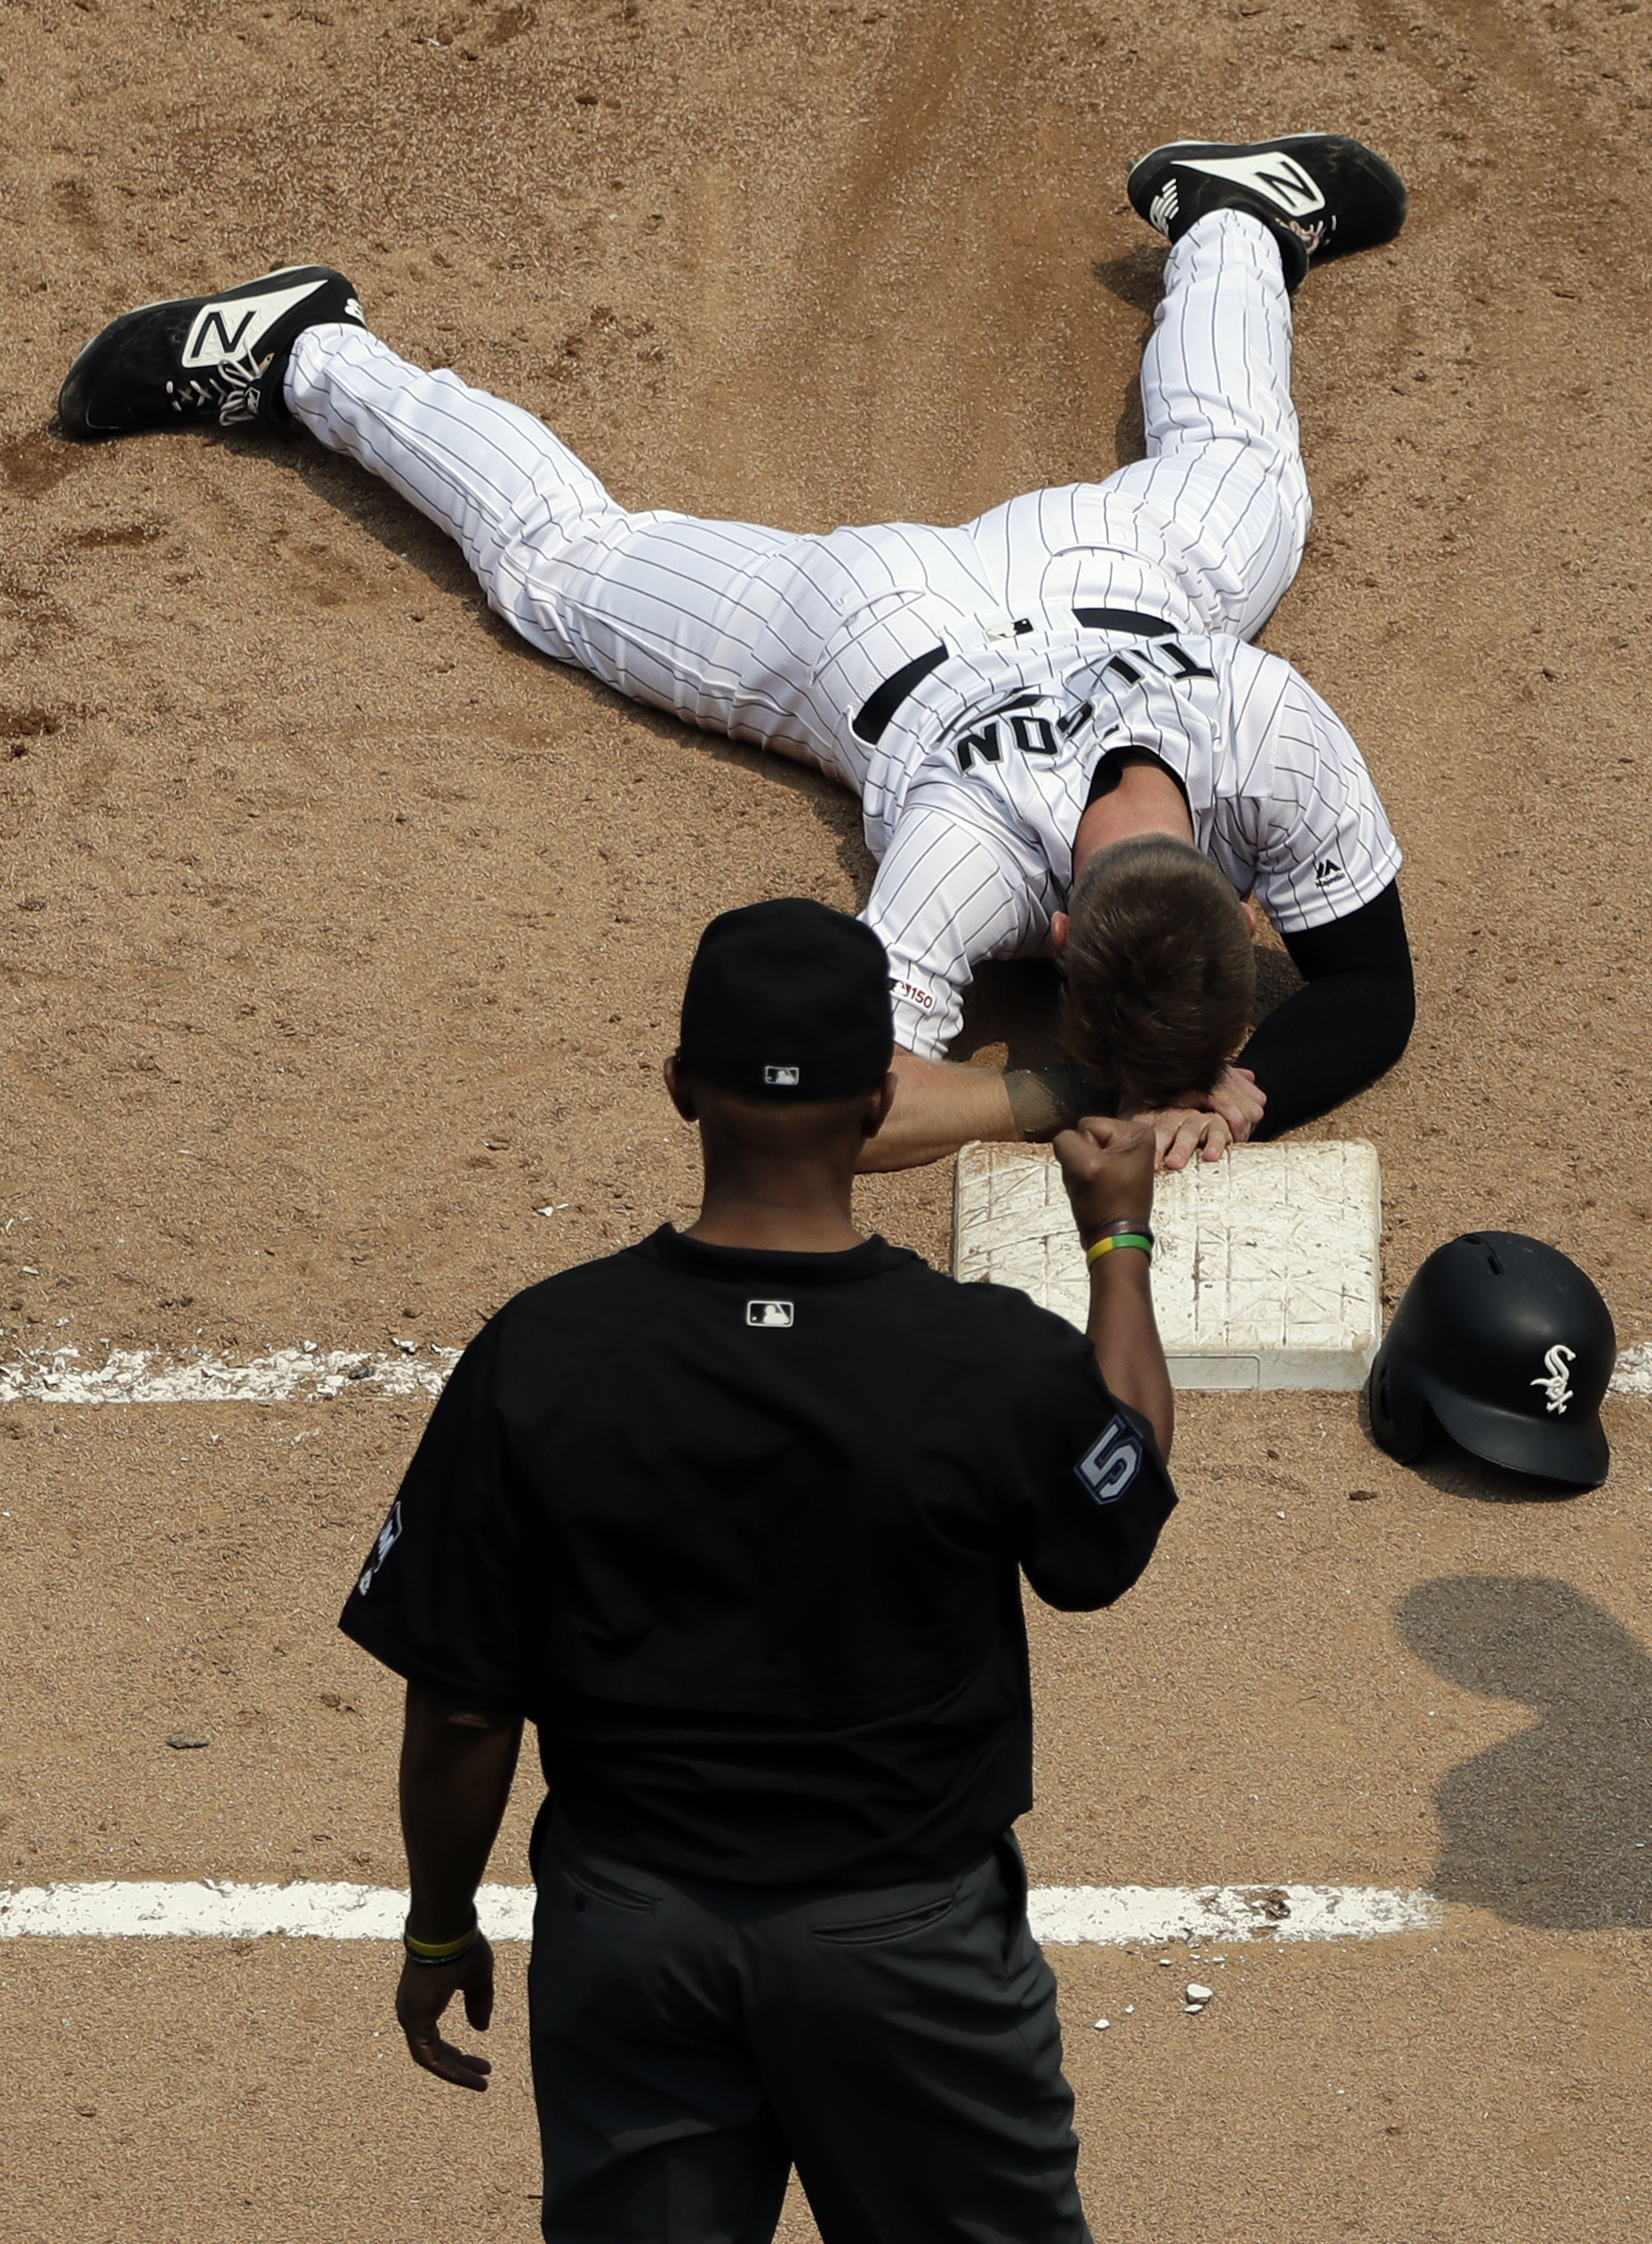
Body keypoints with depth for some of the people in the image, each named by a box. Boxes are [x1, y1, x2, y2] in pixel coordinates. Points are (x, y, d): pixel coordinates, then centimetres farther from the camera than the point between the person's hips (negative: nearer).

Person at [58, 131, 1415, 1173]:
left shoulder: (1281, 744, -42)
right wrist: (1088, 1095, -51)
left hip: (1120, 561, 2)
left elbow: (1375, 990, -28)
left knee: (1234, 468, 37)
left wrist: (1232, 1094, -47)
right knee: (561, 563, 21)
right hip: (886, 619, -2)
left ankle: (1227, 211, 59)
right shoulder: (970, 848, -48)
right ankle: (308, 354, 39)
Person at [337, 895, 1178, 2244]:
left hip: (627, 1928, 1)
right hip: (913, 1933, -1)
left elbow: (461, 1710, -9)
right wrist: (1122, 1241, 17)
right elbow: (1123, 1525, 6)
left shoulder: (537, 1357, -15)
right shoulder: (1000, 1360, -18)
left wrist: (441, 1931, 8)